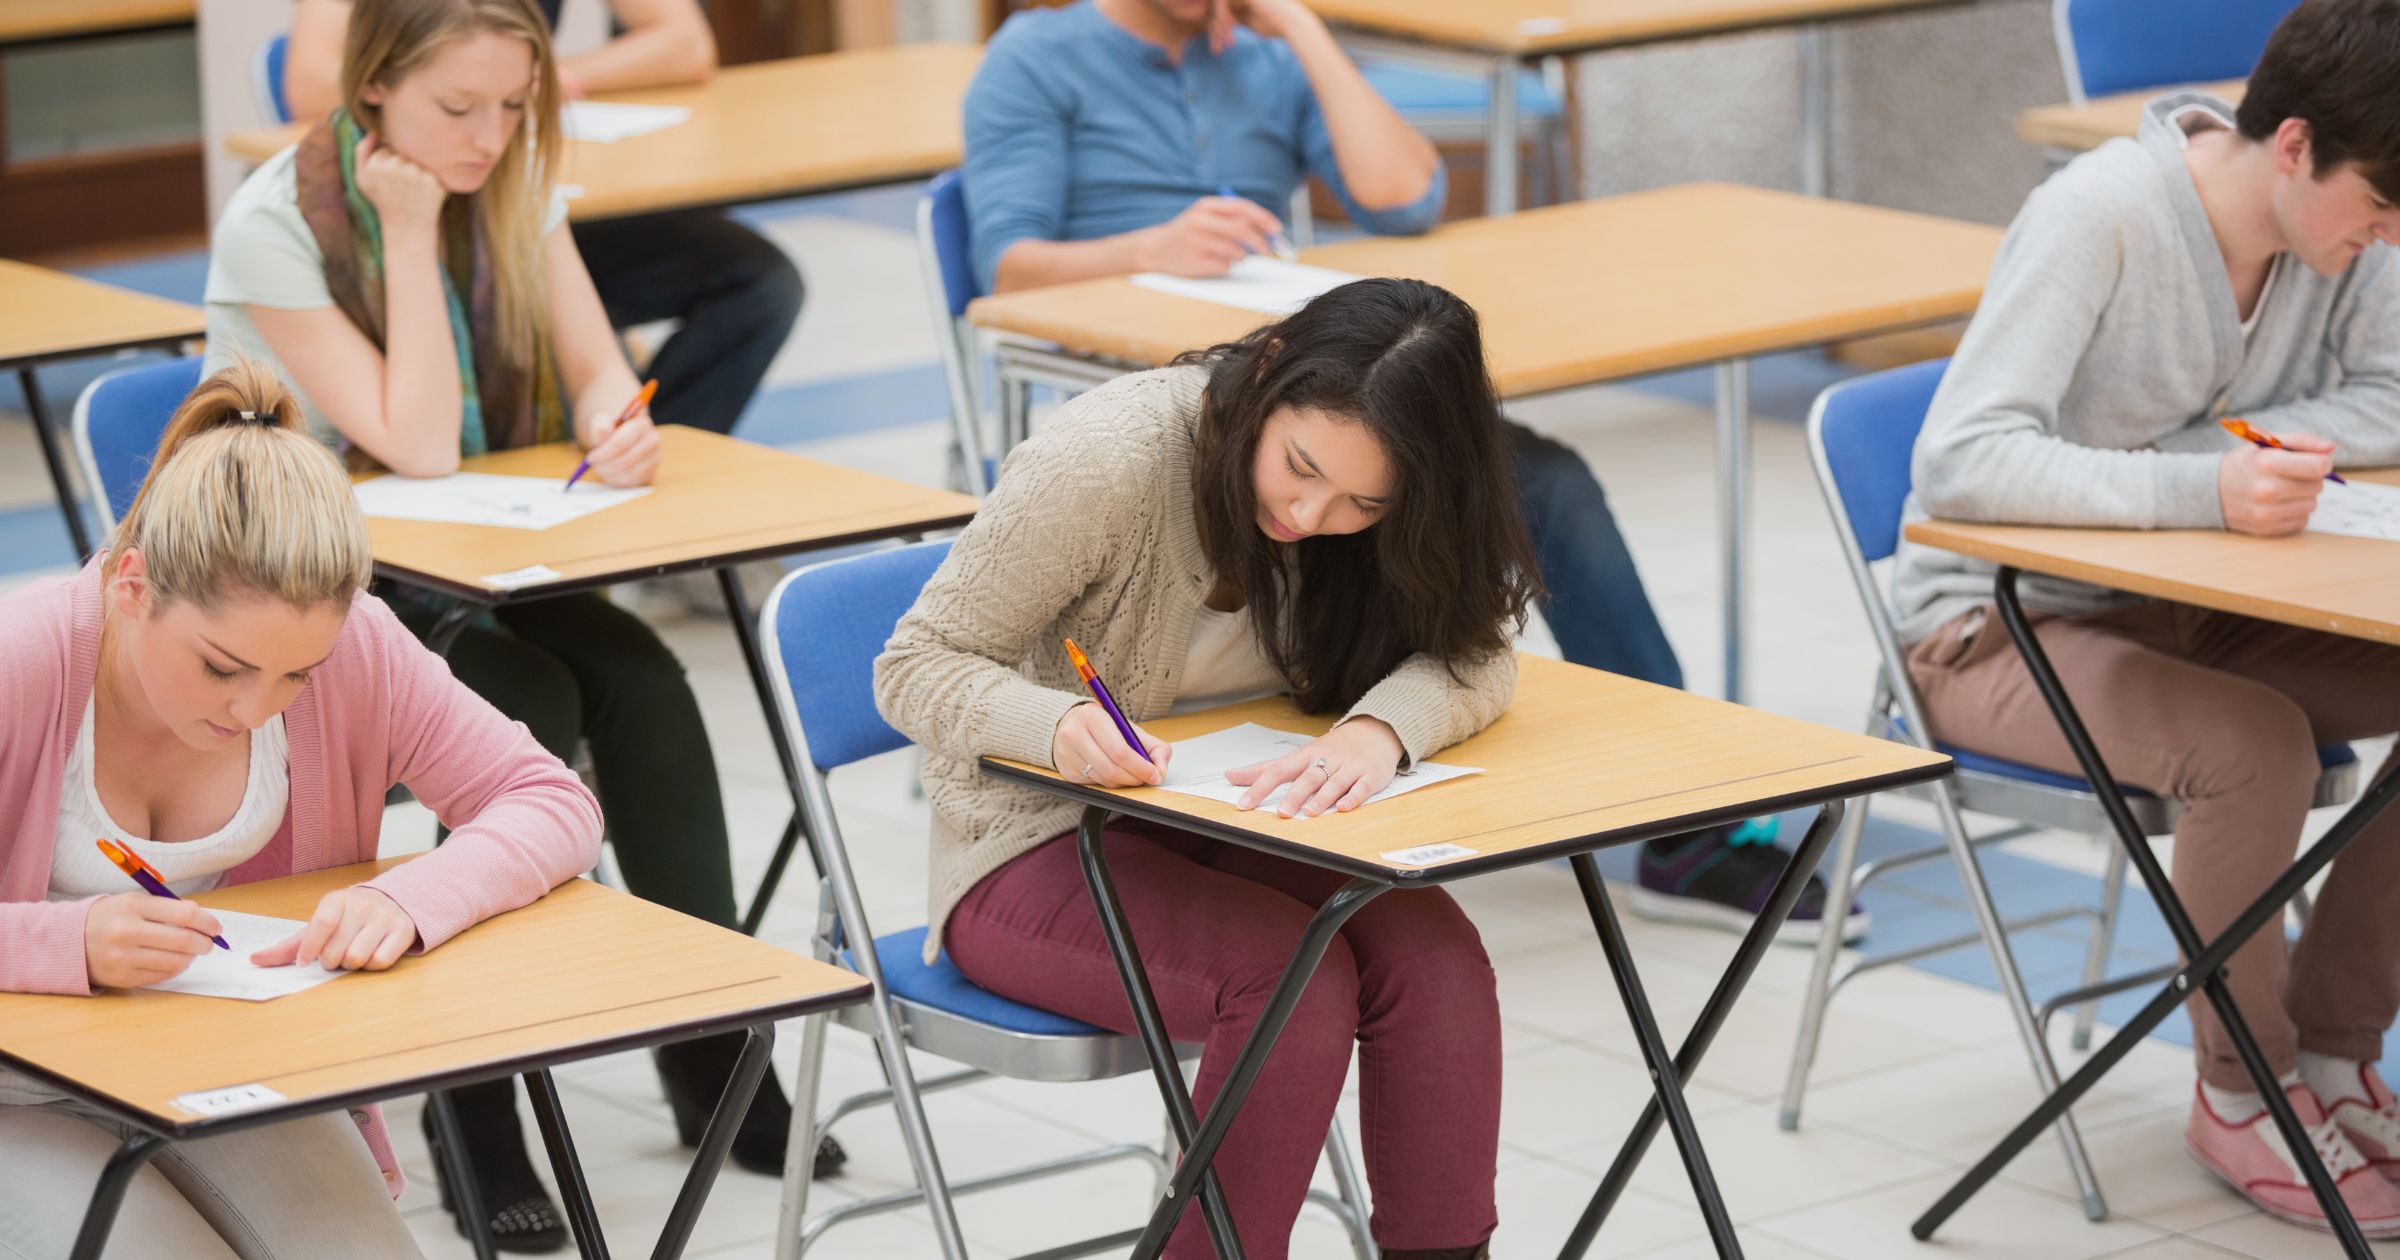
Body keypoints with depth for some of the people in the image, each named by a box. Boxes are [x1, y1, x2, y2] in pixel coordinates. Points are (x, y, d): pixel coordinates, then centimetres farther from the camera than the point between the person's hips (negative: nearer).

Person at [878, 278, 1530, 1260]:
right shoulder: (1108, 461, -24)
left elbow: (1474, 651, -12)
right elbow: (915, 666, -17)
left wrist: (1378, 730, -35)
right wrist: (1060, 726, -38)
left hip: (1221, 828, 5)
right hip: (1035, 849, -5)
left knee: (1433, 953, -24)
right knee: (1290, 978, -31)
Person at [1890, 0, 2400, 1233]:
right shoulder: (2101, 216, -26)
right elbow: (1958, 461, -33)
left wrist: (2219, 445, -22)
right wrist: (2197, 491, -43)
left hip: (2179, 608, 7)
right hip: (1995, 628, -7)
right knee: (2255, 745, -32)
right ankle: (2243, 1095, -9)